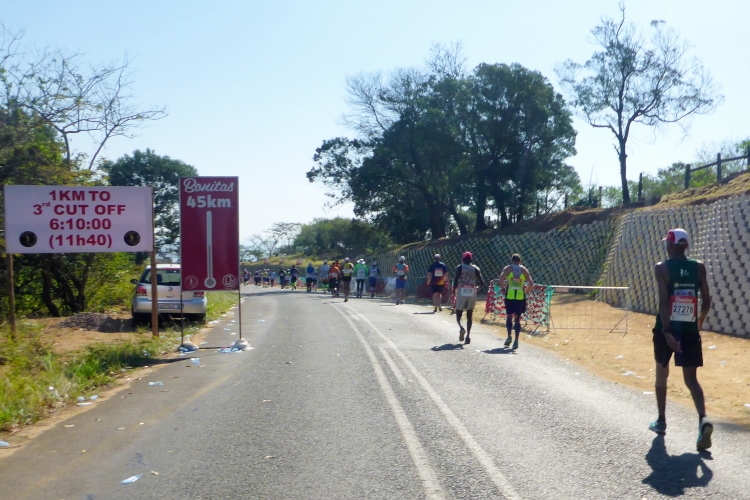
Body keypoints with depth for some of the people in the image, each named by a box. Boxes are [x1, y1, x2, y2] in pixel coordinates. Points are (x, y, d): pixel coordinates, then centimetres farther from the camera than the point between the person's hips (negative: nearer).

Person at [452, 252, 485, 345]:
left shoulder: (460, 267, -1)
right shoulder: (475, 269, 5)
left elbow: (456, 279, -12)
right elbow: (482, 283, -1)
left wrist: (454, 289, 3)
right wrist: (480, 286, 20)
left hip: (462, 293, -2)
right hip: (472, 294, 2)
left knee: (458, 313, 8)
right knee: (469, 316, 10)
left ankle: (461, 328, -21)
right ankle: (468, 335, 3)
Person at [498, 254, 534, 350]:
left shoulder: (508, 268, 4)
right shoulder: (524, 270, 9)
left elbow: (501, 278, -14)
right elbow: (531, 284, -2)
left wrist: (503, 289, -2)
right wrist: (526, 291, 12)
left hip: (509, 295, -1)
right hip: (520, 296, 1)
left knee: (509, 316, 11)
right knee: (517, 319, 5)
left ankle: (509, 336, -5)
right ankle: (516, 340, -1)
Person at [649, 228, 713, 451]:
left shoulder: (661, 268, -6)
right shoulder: (699, 267, 3)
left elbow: (664, 300, -17)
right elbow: (706, 301, 3)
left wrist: (666, 330, -21)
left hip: (667, 329, -2)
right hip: (690, 331, 2)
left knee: (661, 374, 18)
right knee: (691, 379, 3)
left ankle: (661, 420, 28)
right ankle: (703, 419, -22)